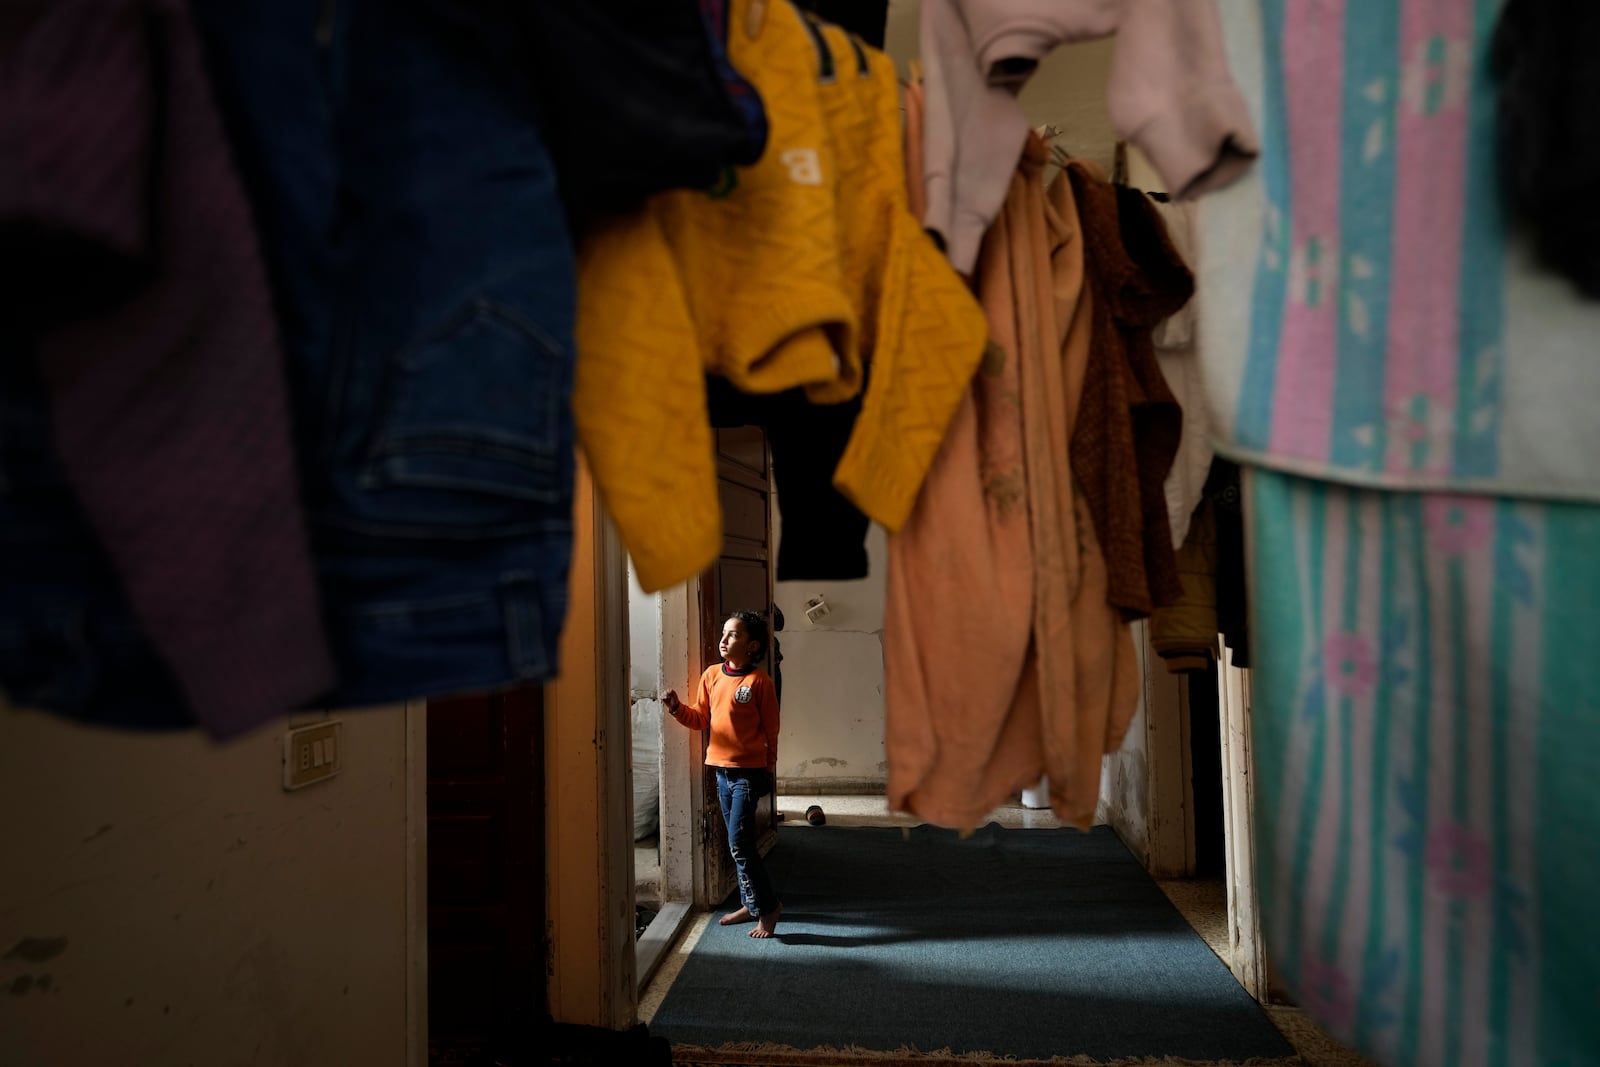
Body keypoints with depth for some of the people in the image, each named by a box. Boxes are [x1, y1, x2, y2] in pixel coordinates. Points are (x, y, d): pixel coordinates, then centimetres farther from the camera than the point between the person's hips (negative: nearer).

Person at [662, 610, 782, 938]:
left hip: (749, 772, -6)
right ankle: (751, 904, 28)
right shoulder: (711, 675, 4)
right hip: (721, 769, 6)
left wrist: (770, 770, -2)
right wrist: (677, 708, -8)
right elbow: (700, 719, 9)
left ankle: (767, 906, 6)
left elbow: (771, 731, -6)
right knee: (739, 842, 15)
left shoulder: (760, 681, -12)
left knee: (739, 843, -9)